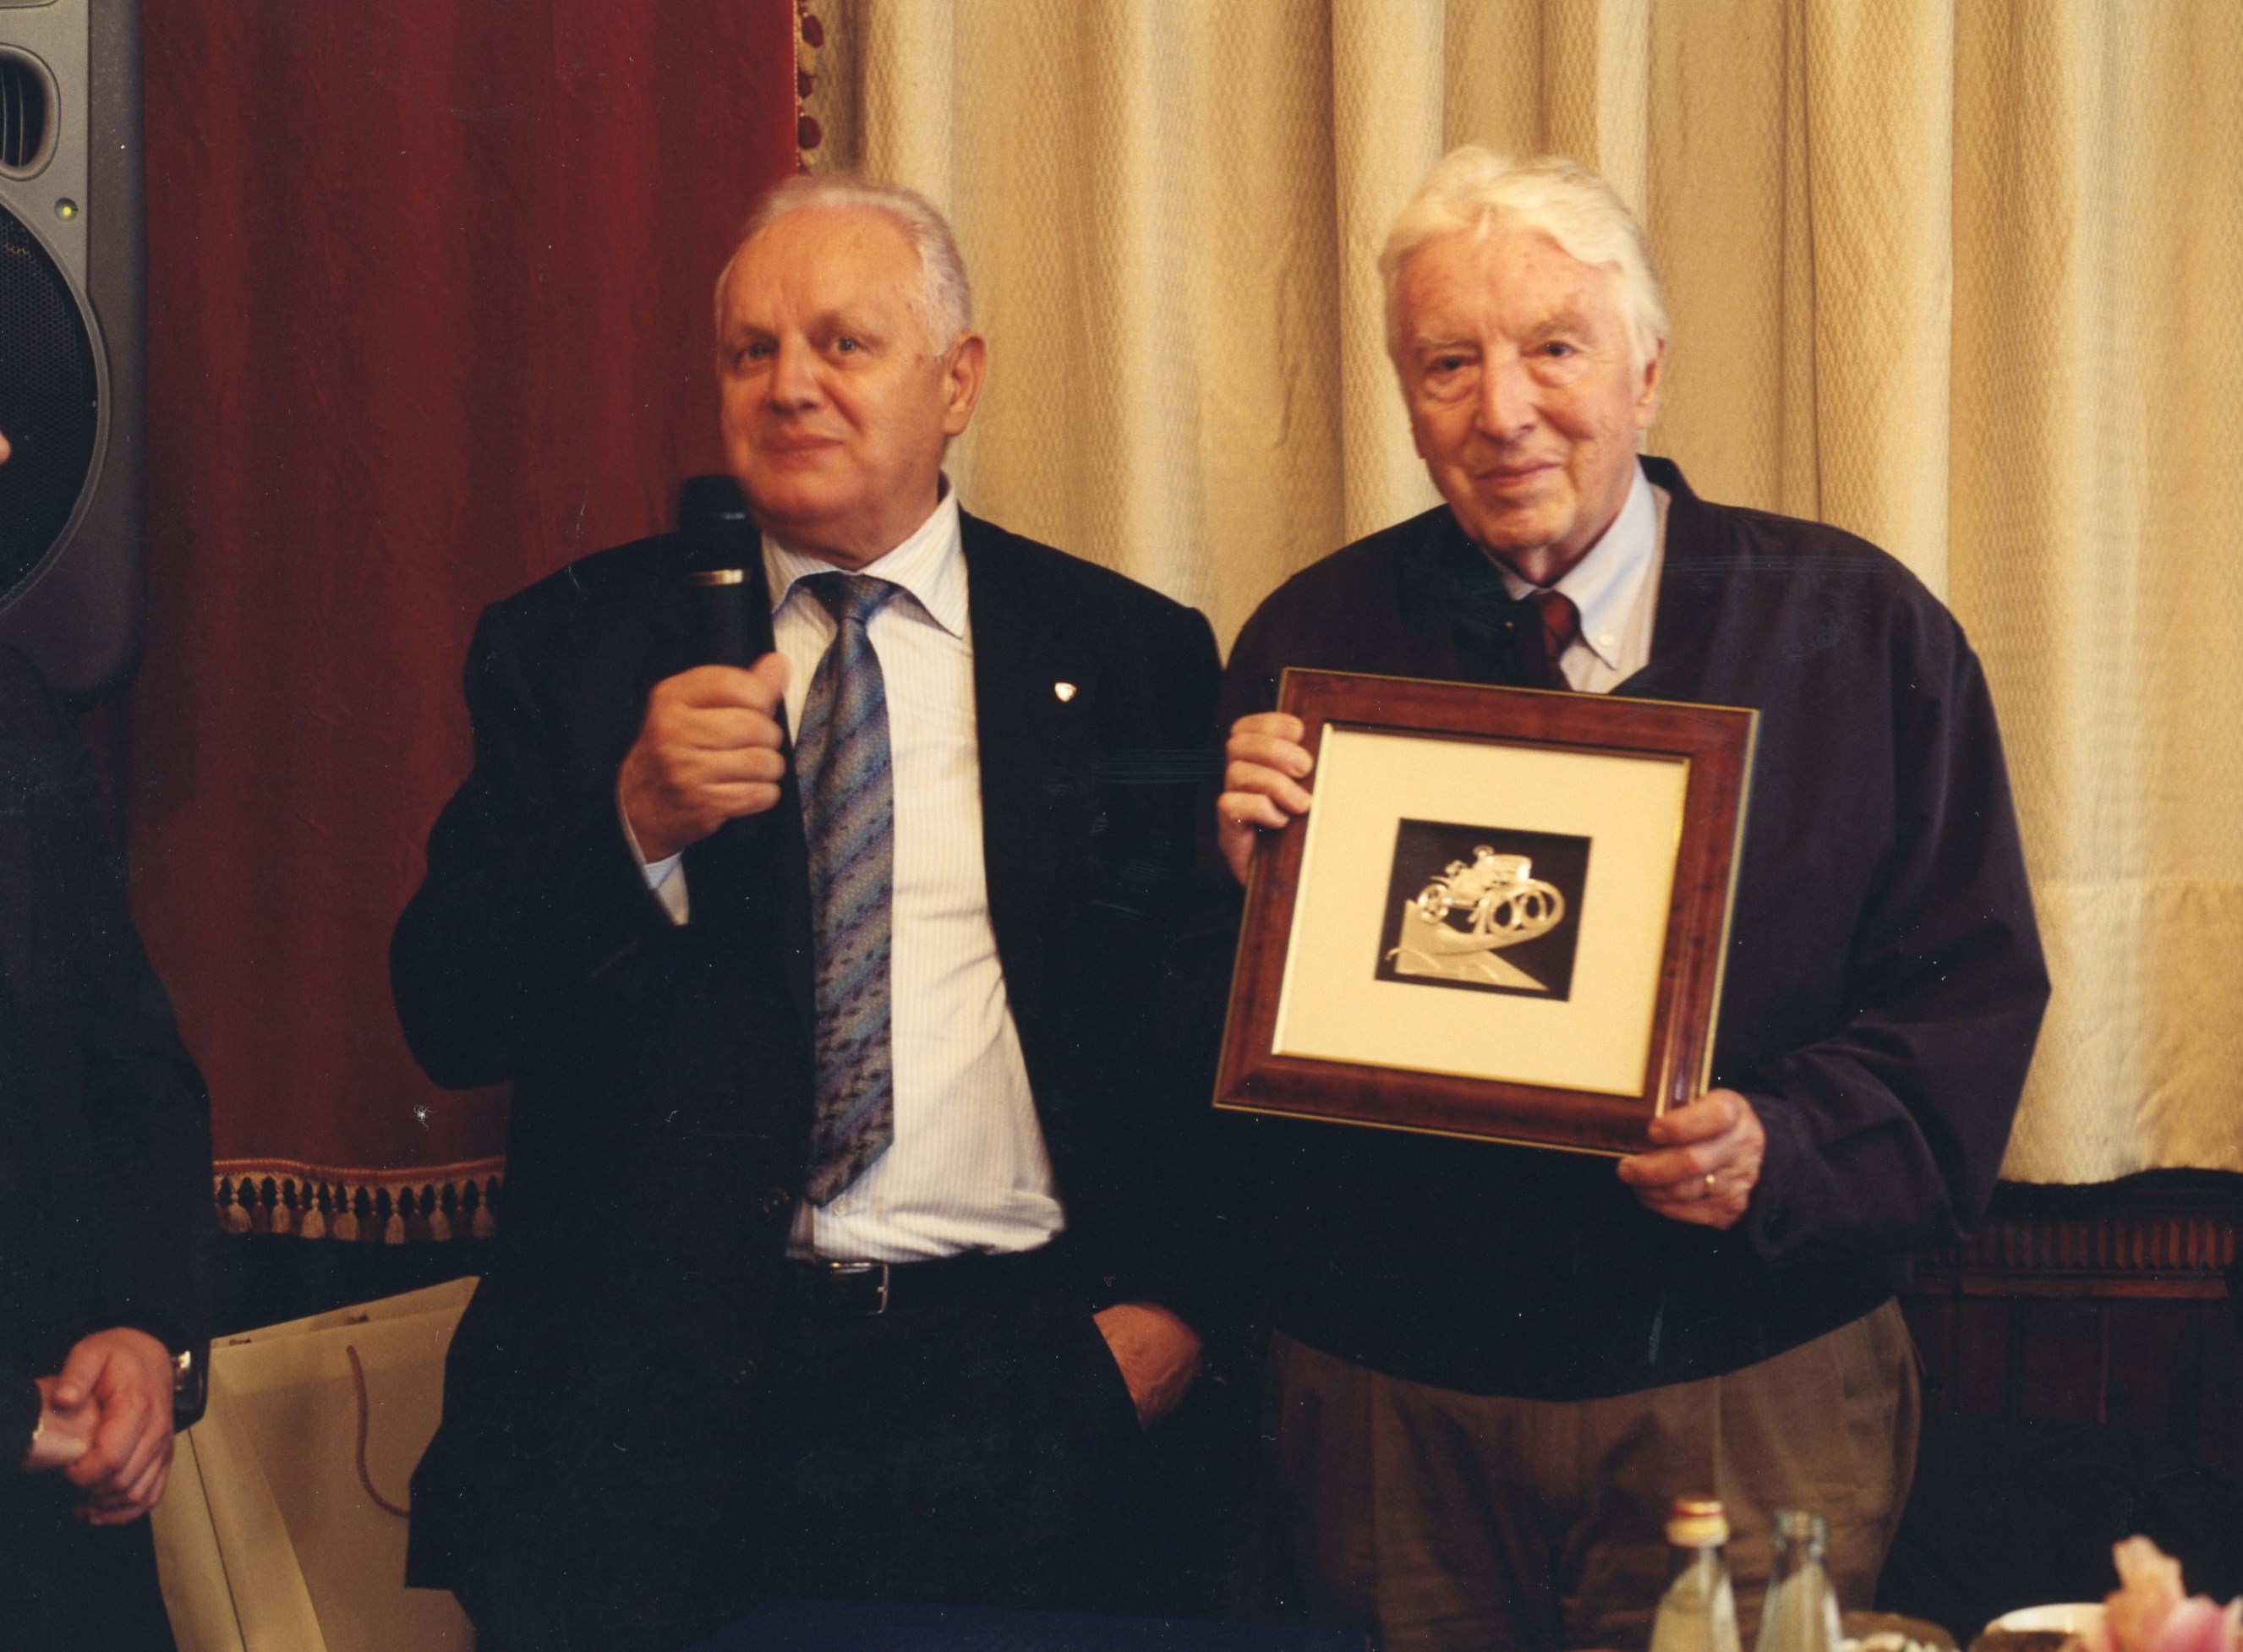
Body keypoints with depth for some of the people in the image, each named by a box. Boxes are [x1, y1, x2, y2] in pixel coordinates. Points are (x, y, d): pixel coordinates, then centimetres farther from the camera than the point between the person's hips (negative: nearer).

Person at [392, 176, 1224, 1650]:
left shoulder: (1130, 657, 12)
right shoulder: (572, 647, 10)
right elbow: (449, 1020, 4)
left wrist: (1172, 1294, -2)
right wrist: (634, 827, -12)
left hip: (1007, 1359, 1)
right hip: (647, 1351, 0)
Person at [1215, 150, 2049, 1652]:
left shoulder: (1863, 628, -1)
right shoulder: (1314, 642, 3)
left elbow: (1973, 989, -1)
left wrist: (1784, 1148, -18)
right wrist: (1246, 888, -16)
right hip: (1389, 1400, 1)